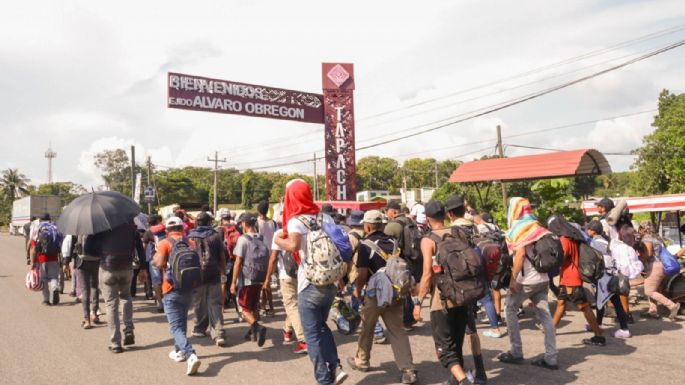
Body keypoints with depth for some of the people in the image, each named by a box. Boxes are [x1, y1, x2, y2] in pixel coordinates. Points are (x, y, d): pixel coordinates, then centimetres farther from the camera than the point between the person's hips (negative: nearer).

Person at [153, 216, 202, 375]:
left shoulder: (165, 243, -8)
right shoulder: (191, 242, 5)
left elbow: (159, 263, -20)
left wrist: (154, 257, 0)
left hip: (172, 290, -5)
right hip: (189, 288, 5)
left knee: (176, 327, -6)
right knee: (182, 321, 25)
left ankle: (191, 355, -24)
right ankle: (179, 351, 37)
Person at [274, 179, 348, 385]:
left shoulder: (295, 220, -9)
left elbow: (293, 245, -26)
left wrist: (278, 240, -8)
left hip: (310, 284, -6)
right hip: (330, 281, 6)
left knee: (312, 334, 6)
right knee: (321, 326, 24)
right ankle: (335, 367, 13)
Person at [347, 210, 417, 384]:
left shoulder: (366, 245, -13)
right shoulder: (393, 242, 5)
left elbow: (362, 273, -16)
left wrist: (357, 290, 0)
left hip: (375, 293, -4)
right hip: (395, 292, 5)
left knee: (367, 328, 16)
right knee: (397, 331, 6)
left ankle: (362, 361, 34)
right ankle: (408, 370, 0)